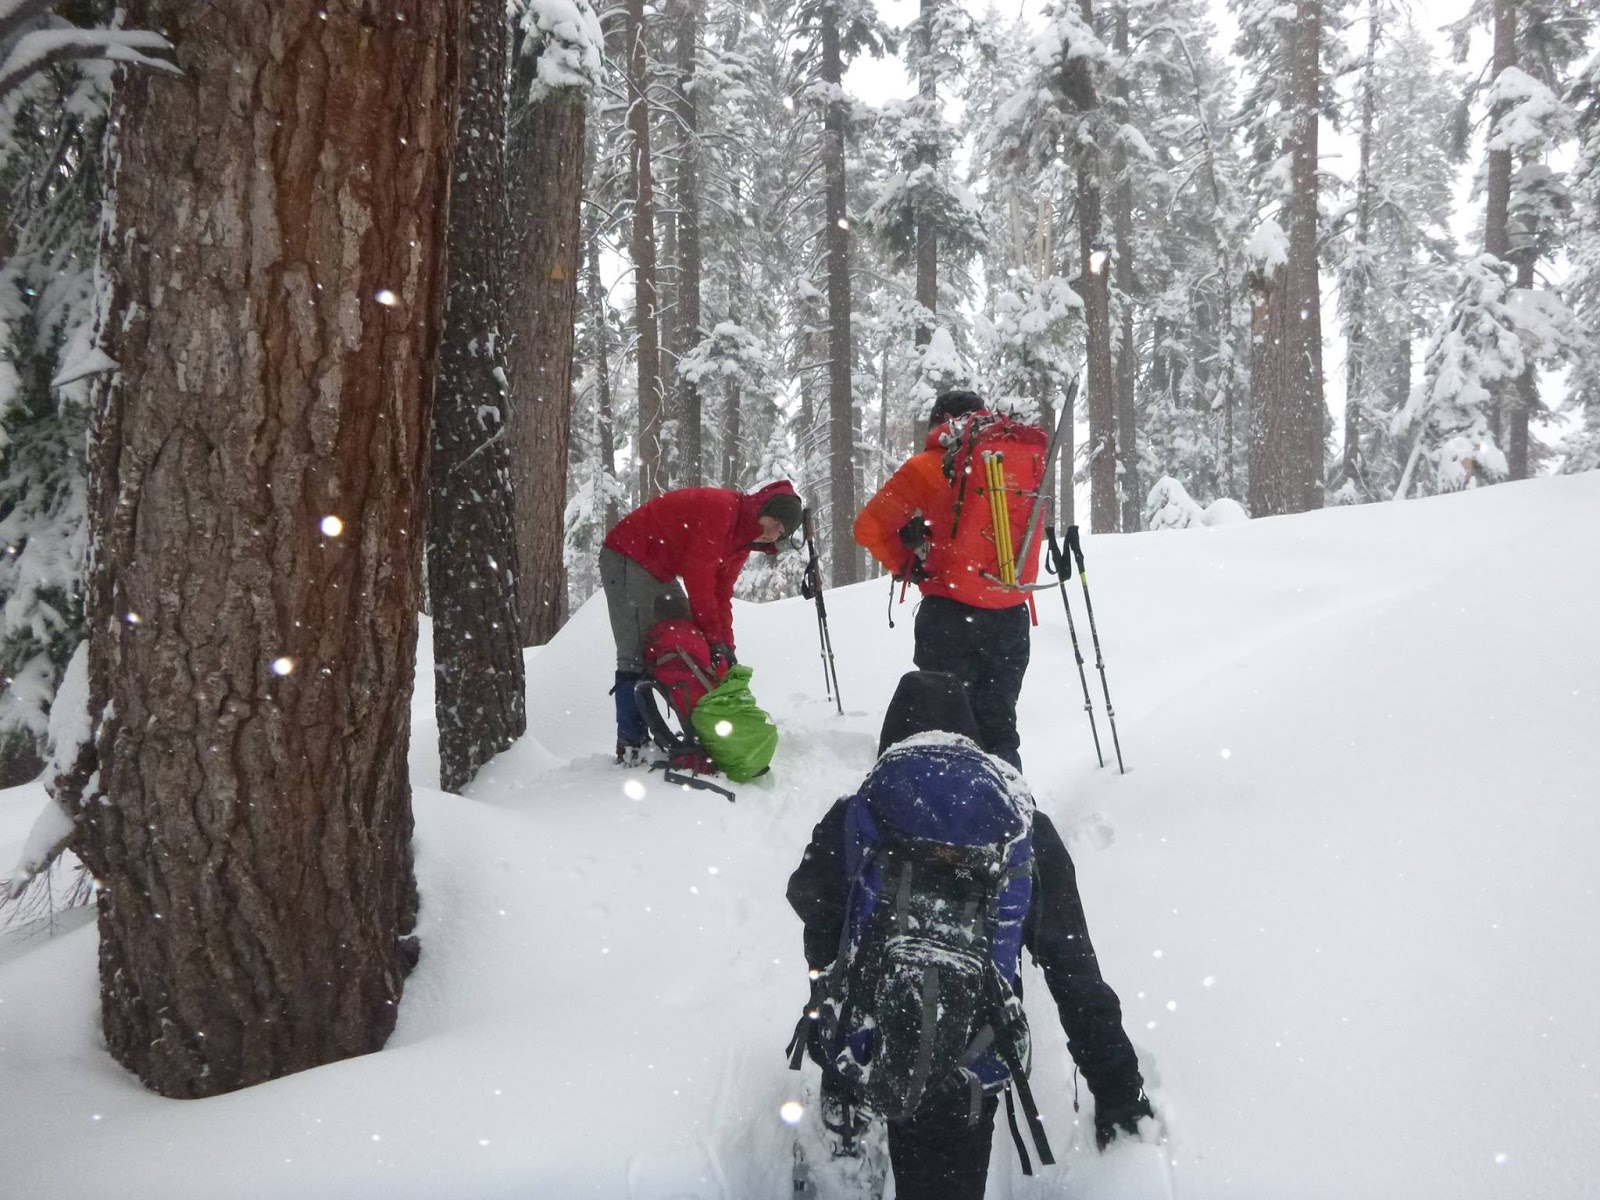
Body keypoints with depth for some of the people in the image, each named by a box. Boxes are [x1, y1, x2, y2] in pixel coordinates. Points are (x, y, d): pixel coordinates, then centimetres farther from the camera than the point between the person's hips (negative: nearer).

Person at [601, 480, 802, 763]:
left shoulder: (743, 538, 5)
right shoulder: (722, 508, -26)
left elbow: (722, 593, 7)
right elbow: (698, 574, -27)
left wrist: (726, 647, -3)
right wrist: (714, 636, -20)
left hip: (660, 570, 10)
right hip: (627, 557, -10)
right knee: (637, 655, -15)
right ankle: (630, 746, -15)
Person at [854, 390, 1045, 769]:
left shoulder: (931, 466, -5)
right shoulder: (1030, 454, 6)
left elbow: (870, 527, -7)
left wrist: (905, 565, 6)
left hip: (950, 615, -4)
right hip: (1012, 617, 4)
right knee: (999, 725, 16)